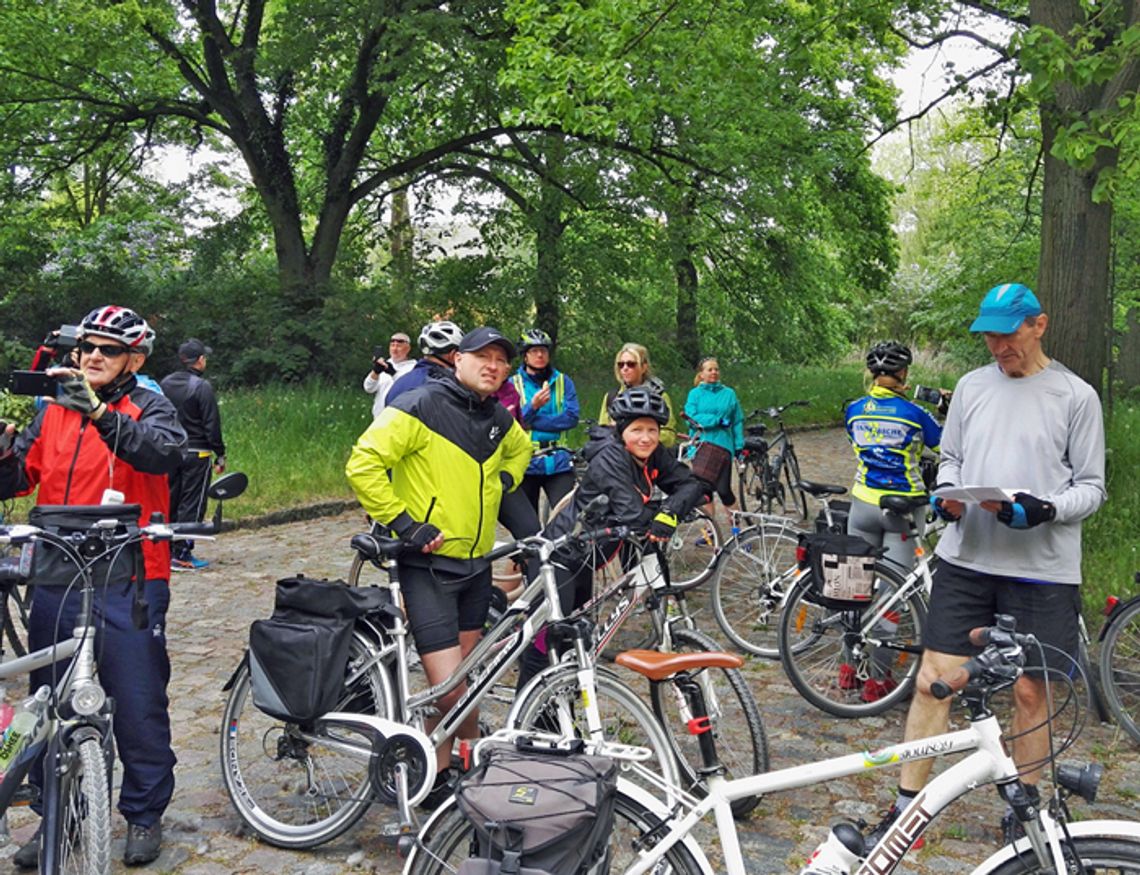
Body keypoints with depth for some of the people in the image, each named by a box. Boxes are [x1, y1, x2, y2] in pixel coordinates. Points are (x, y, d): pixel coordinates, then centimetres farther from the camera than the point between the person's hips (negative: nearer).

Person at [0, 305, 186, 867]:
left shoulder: (149, 408, 0)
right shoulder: (54, 411, 12)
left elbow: (163, 452, -23)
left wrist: (99, 412, -34)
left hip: (128, 586, -4)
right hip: (56, 583, 5)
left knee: (138, 705, 2)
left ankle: (144, 815, 20)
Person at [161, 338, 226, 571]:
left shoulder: (165, 383, 7)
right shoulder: (202, 387, -13)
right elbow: (212, 425, -13)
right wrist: (220, 455, -7)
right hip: (196, 453, -6)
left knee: (170, 500, 14)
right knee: (191, 504, -1)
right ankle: (182, 555, 0)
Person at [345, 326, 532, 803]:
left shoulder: (499, 419, 8)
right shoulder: (422, 406, -14)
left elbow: (521, 448, 32)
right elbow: (363, 464, -19)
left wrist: (504, 481, 12)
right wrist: (404, 523, -20)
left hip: (477, 564, 7)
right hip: (428, 565, -7)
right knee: (451, 687, -12)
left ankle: (440, 773, 31)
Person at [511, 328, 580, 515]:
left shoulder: (563, 382, 6)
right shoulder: (513, 384, 3)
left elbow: (571, 418, -6)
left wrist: (531, 422, -11)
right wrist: (533, 406, -23)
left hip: (558, 463, 1)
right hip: (525, 462, 0)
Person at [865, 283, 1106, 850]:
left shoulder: (1075, 396, -1)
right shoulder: (972, 387, 9)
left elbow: (1091, 486, 0)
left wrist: (1044, 510, -19)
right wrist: (946, 495, -3)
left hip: (1040, 569, -2)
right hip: (965, 558, 3)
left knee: (1029, 691, 7)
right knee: (932, 679, 1)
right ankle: (906, 805, 13)